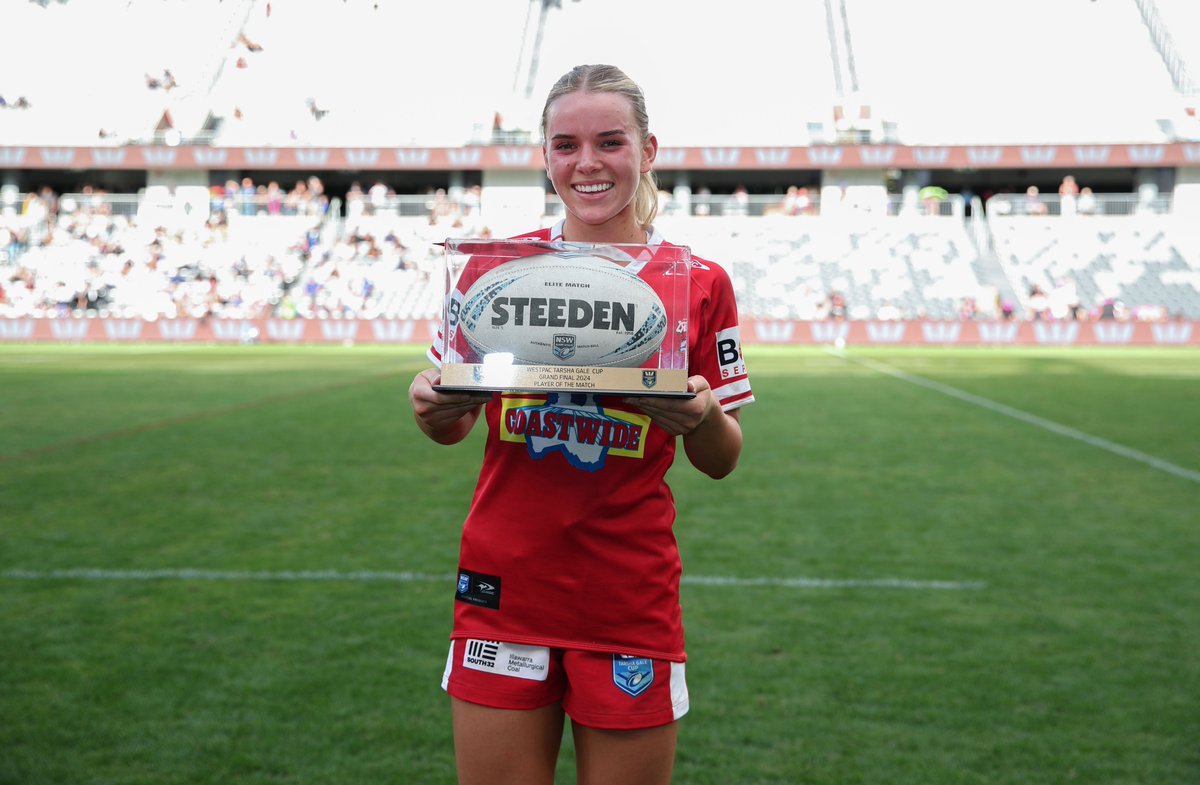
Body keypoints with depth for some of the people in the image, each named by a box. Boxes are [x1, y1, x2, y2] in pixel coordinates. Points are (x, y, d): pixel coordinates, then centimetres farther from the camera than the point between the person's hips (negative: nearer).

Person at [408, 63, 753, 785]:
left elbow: (722, 461, 3)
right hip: (504, 587, 1)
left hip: (631, 603, -1)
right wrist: (434, 410, -12)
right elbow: (451, 424, 10)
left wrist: (700, 419, -18)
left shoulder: (699, 284, -2)